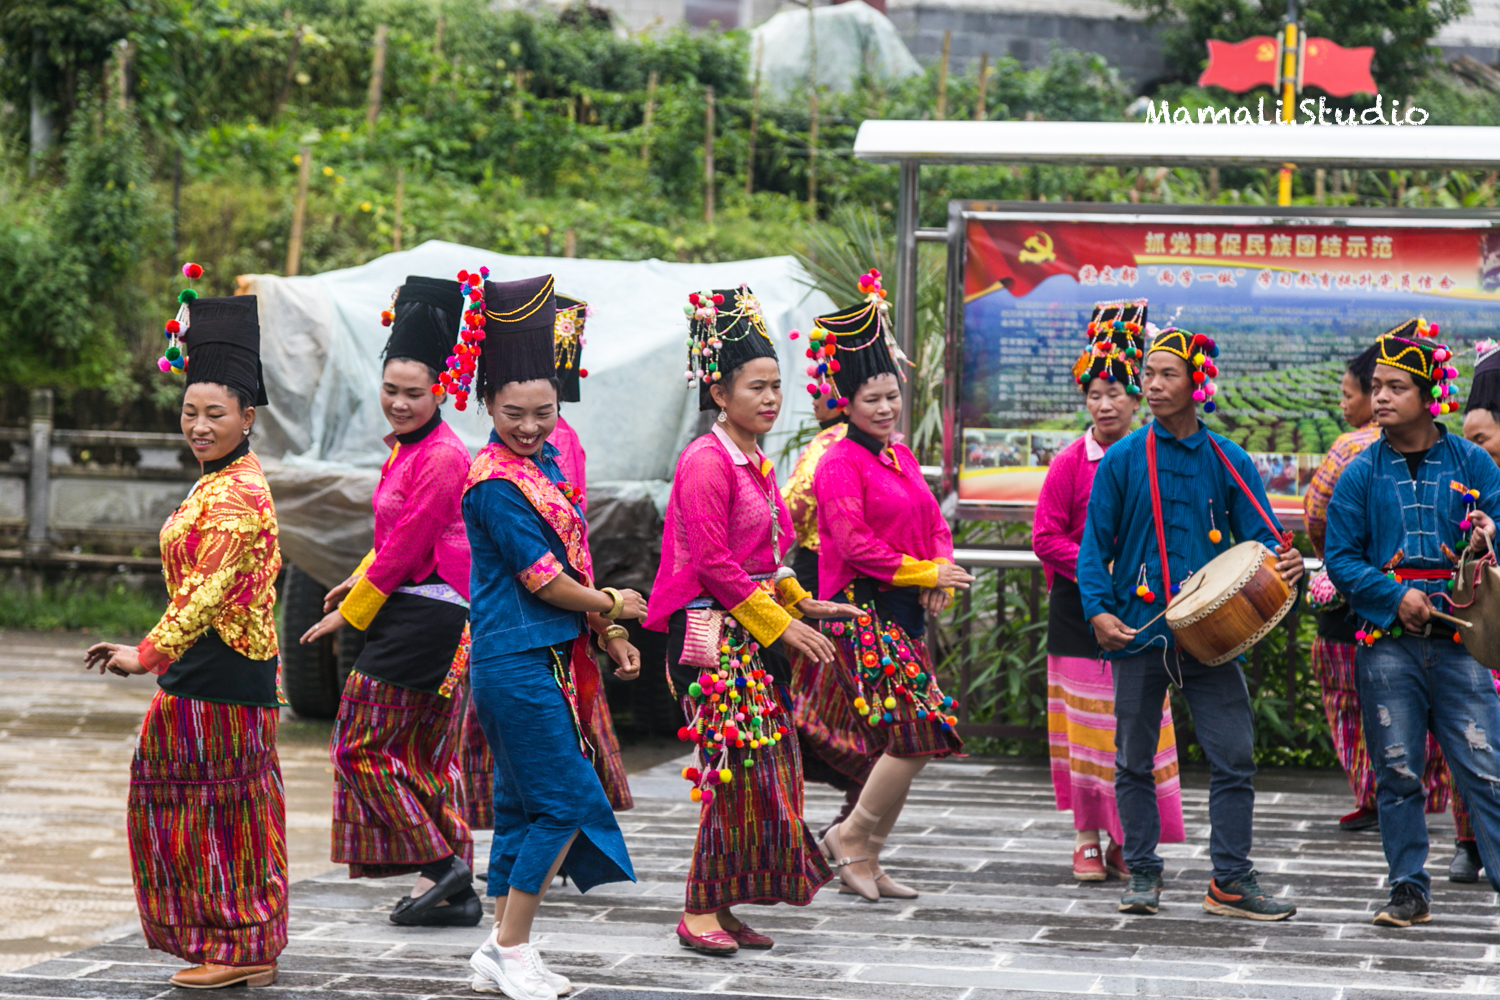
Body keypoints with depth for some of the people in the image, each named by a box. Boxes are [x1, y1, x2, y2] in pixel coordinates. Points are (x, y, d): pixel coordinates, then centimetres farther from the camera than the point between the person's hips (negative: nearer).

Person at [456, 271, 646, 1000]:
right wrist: (614, 606, -2)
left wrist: (608, 636, 12)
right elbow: (542, 579, -15)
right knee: (566, 801, -8)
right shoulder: (496, 483, -16)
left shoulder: (545, 463, 12)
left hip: (546, 657, 9)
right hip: (516, 661, -9)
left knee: (524, 804, 12)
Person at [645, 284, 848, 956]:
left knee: (765, 769, 7)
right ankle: (699, 912, -2)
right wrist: (781, 624, -15)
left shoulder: (756, 463, 15)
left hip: (757, 635, 9)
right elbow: (713, 564, -18)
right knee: (736, 770, -10)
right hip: (717, 636, -9)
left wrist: (799, 603, 11)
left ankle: (722, 907, 13)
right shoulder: (706, 461, -13)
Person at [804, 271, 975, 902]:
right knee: (917, 730, -16)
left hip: (905, 613, 8)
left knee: (889, 744, 8)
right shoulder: (841, 464, -9)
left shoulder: (901, 457, 16)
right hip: (862, 610, -8)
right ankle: (850, 838, -2)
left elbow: (934, 524, 18)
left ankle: (863, 863, 15)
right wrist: (922, 571, -14)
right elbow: (852, 544, -16)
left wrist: (940, 577, -2)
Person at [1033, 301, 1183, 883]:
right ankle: (1086, 840, 9)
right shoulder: (1069, 463, -2)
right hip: (1080, 611, -2)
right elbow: (1046, 538, -4)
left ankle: (1126, 840, 13)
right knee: (1088, 725, -1)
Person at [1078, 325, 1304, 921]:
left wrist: (1283, 564, -17)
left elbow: (1257, 536, 6)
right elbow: (1095, 544, 4)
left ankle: (1232, 880, 2)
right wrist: (1099, 611, -10)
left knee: (1234, 757, -5)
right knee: (1135, 761, 7)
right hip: (1138, 631, 0)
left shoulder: (1228, 462, 6)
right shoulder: (1122, 460, 3)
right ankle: (1142, 874, 19)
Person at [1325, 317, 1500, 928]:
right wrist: (1396, 596, -10)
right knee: (1397, 773, 4)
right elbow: (1340, 557, 4)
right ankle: (1409, 892, 13)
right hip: (1387, 643, 1)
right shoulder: (1362, 474, 6)